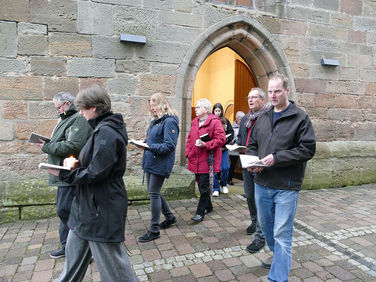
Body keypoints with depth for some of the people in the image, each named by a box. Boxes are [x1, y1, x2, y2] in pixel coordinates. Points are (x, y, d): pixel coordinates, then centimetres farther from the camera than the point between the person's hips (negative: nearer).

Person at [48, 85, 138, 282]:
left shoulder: (106, 132, -22)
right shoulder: (102, 129, 10)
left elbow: (96, 174, -24)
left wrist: (64, 174, -11)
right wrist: (78, 163, 5)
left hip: (101, 208, -10)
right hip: (89, 205, 10)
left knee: (111, 263, 6)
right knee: (75, 251, 24)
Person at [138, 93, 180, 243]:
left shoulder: (169, 121, -14)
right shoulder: (155, 121, 16)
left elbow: (170, 145, -21)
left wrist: (151, 147, -26)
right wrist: (144, 144, 5)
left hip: (160, 163, -9)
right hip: (151, 162, 10)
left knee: (154, 194, -3)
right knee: (154, 192, 16)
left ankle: (154, 230, 11)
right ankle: (169, 217, 35)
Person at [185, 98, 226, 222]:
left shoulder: (215, 122, -9)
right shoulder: (195, 122, 15)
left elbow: (221, 139, -15)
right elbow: (190, 138, 20)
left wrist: (206, 145, -22)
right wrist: (188, 152, 9)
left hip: (207, 160, -8)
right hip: (196, 160, 8)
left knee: (204, 187, -3)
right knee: (200, 184, 16)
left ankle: (200, 213, 5)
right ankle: (208, 206, 34)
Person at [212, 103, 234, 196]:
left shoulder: (226, 121, 6)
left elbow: (231, 133, 6)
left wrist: (227, 139, -12)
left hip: (224, 148, 1)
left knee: (225, 168, -1)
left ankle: (224, 185, 25)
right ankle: (216, 189, 14)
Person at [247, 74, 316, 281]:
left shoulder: (300, 118, -6)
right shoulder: (263, 117, 10)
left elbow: (308, 149, -14)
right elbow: (252, 144, 16)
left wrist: (277, 158, -21)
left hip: (286, 186, -6)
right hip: (261, 183, 6)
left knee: (282, 234, 0)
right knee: (265, 224, 22)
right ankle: (277, 254, 48)